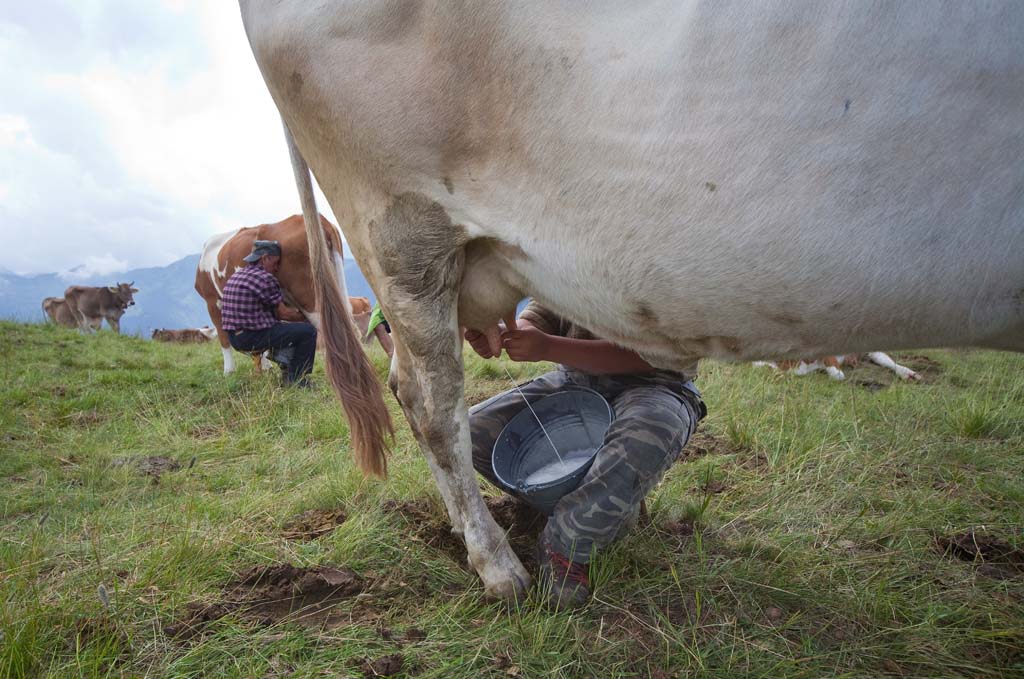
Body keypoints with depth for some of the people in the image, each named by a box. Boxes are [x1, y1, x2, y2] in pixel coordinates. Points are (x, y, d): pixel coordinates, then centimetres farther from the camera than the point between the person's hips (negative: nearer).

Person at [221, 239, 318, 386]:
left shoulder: (235, 276, 15)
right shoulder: (265, 278, -13)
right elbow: (283, 313, -7)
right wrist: (304, 317, 11)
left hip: (234, 338, 10)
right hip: (253, 338, -10)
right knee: (308, 331, -5)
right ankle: (295, 379, 3)